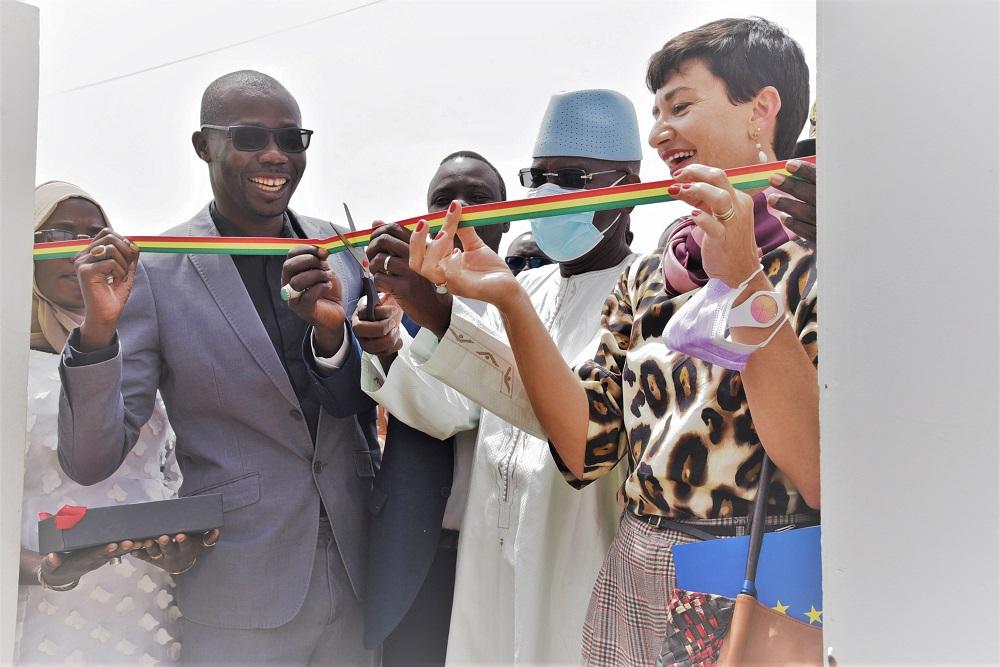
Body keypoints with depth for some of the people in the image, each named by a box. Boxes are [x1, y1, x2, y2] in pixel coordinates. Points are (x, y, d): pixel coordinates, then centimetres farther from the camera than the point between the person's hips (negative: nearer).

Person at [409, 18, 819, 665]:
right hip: (637, 583, 5)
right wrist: (510, 300, -10)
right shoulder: (644, 281, 8)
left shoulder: (810, 265, -9)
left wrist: (744, 281, -25)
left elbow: (819, 477, -19)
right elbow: (587, 446, -1)